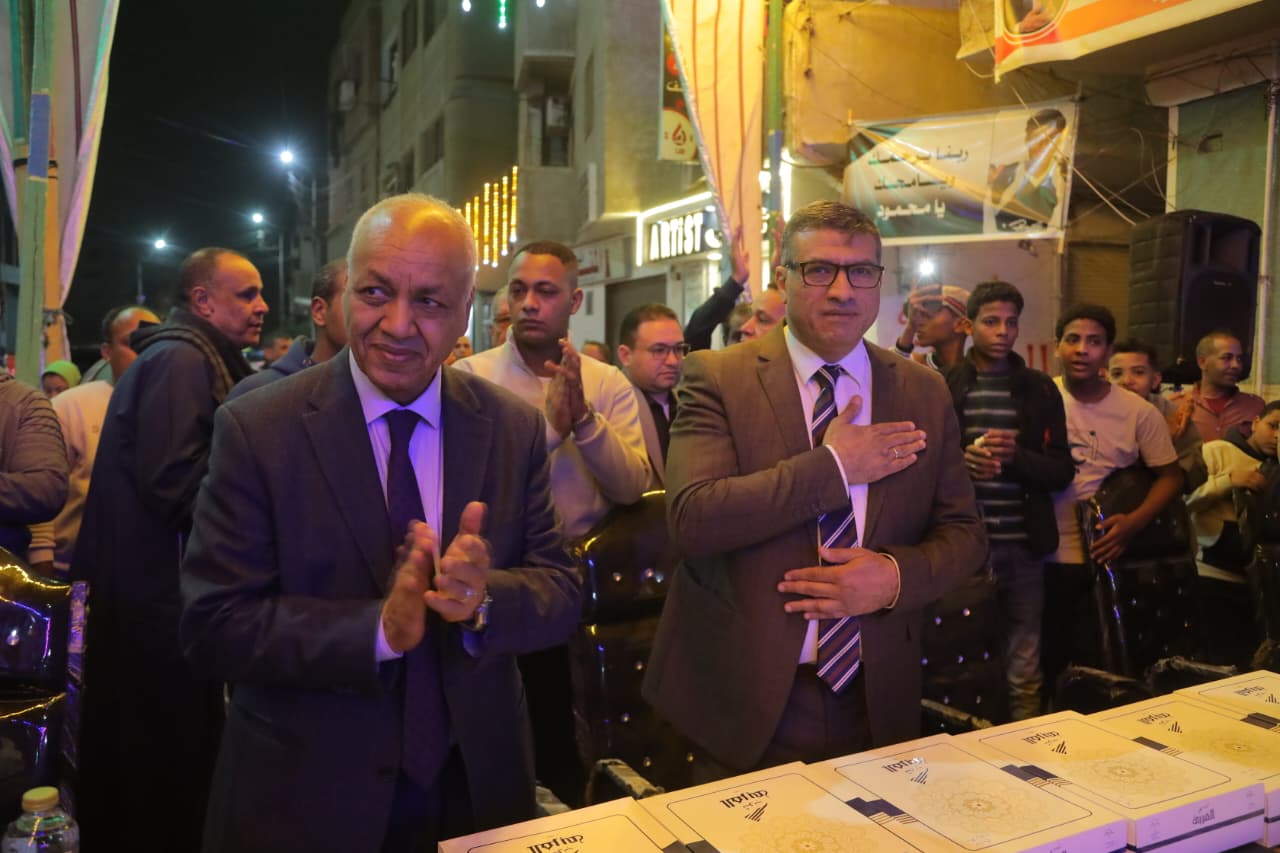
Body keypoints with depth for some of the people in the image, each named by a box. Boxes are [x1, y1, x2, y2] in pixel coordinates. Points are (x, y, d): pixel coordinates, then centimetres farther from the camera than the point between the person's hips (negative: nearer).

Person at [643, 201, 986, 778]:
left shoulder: (924, 393, 3)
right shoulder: (718, 378, -8)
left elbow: (963, 533, 7)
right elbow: (692, 517, -20)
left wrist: (897, 576, -14)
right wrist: (834, 466, -19)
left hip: (876, 701, 4)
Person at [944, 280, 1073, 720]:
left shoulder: (1040, 389, 7)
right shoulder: (942, 385, 3)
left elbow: (1063, 471, 4)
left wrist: (1016, 456, -14)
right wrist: (961, 460, -17)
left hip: (1022, 545, 1)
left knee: (1024, 671, 9)